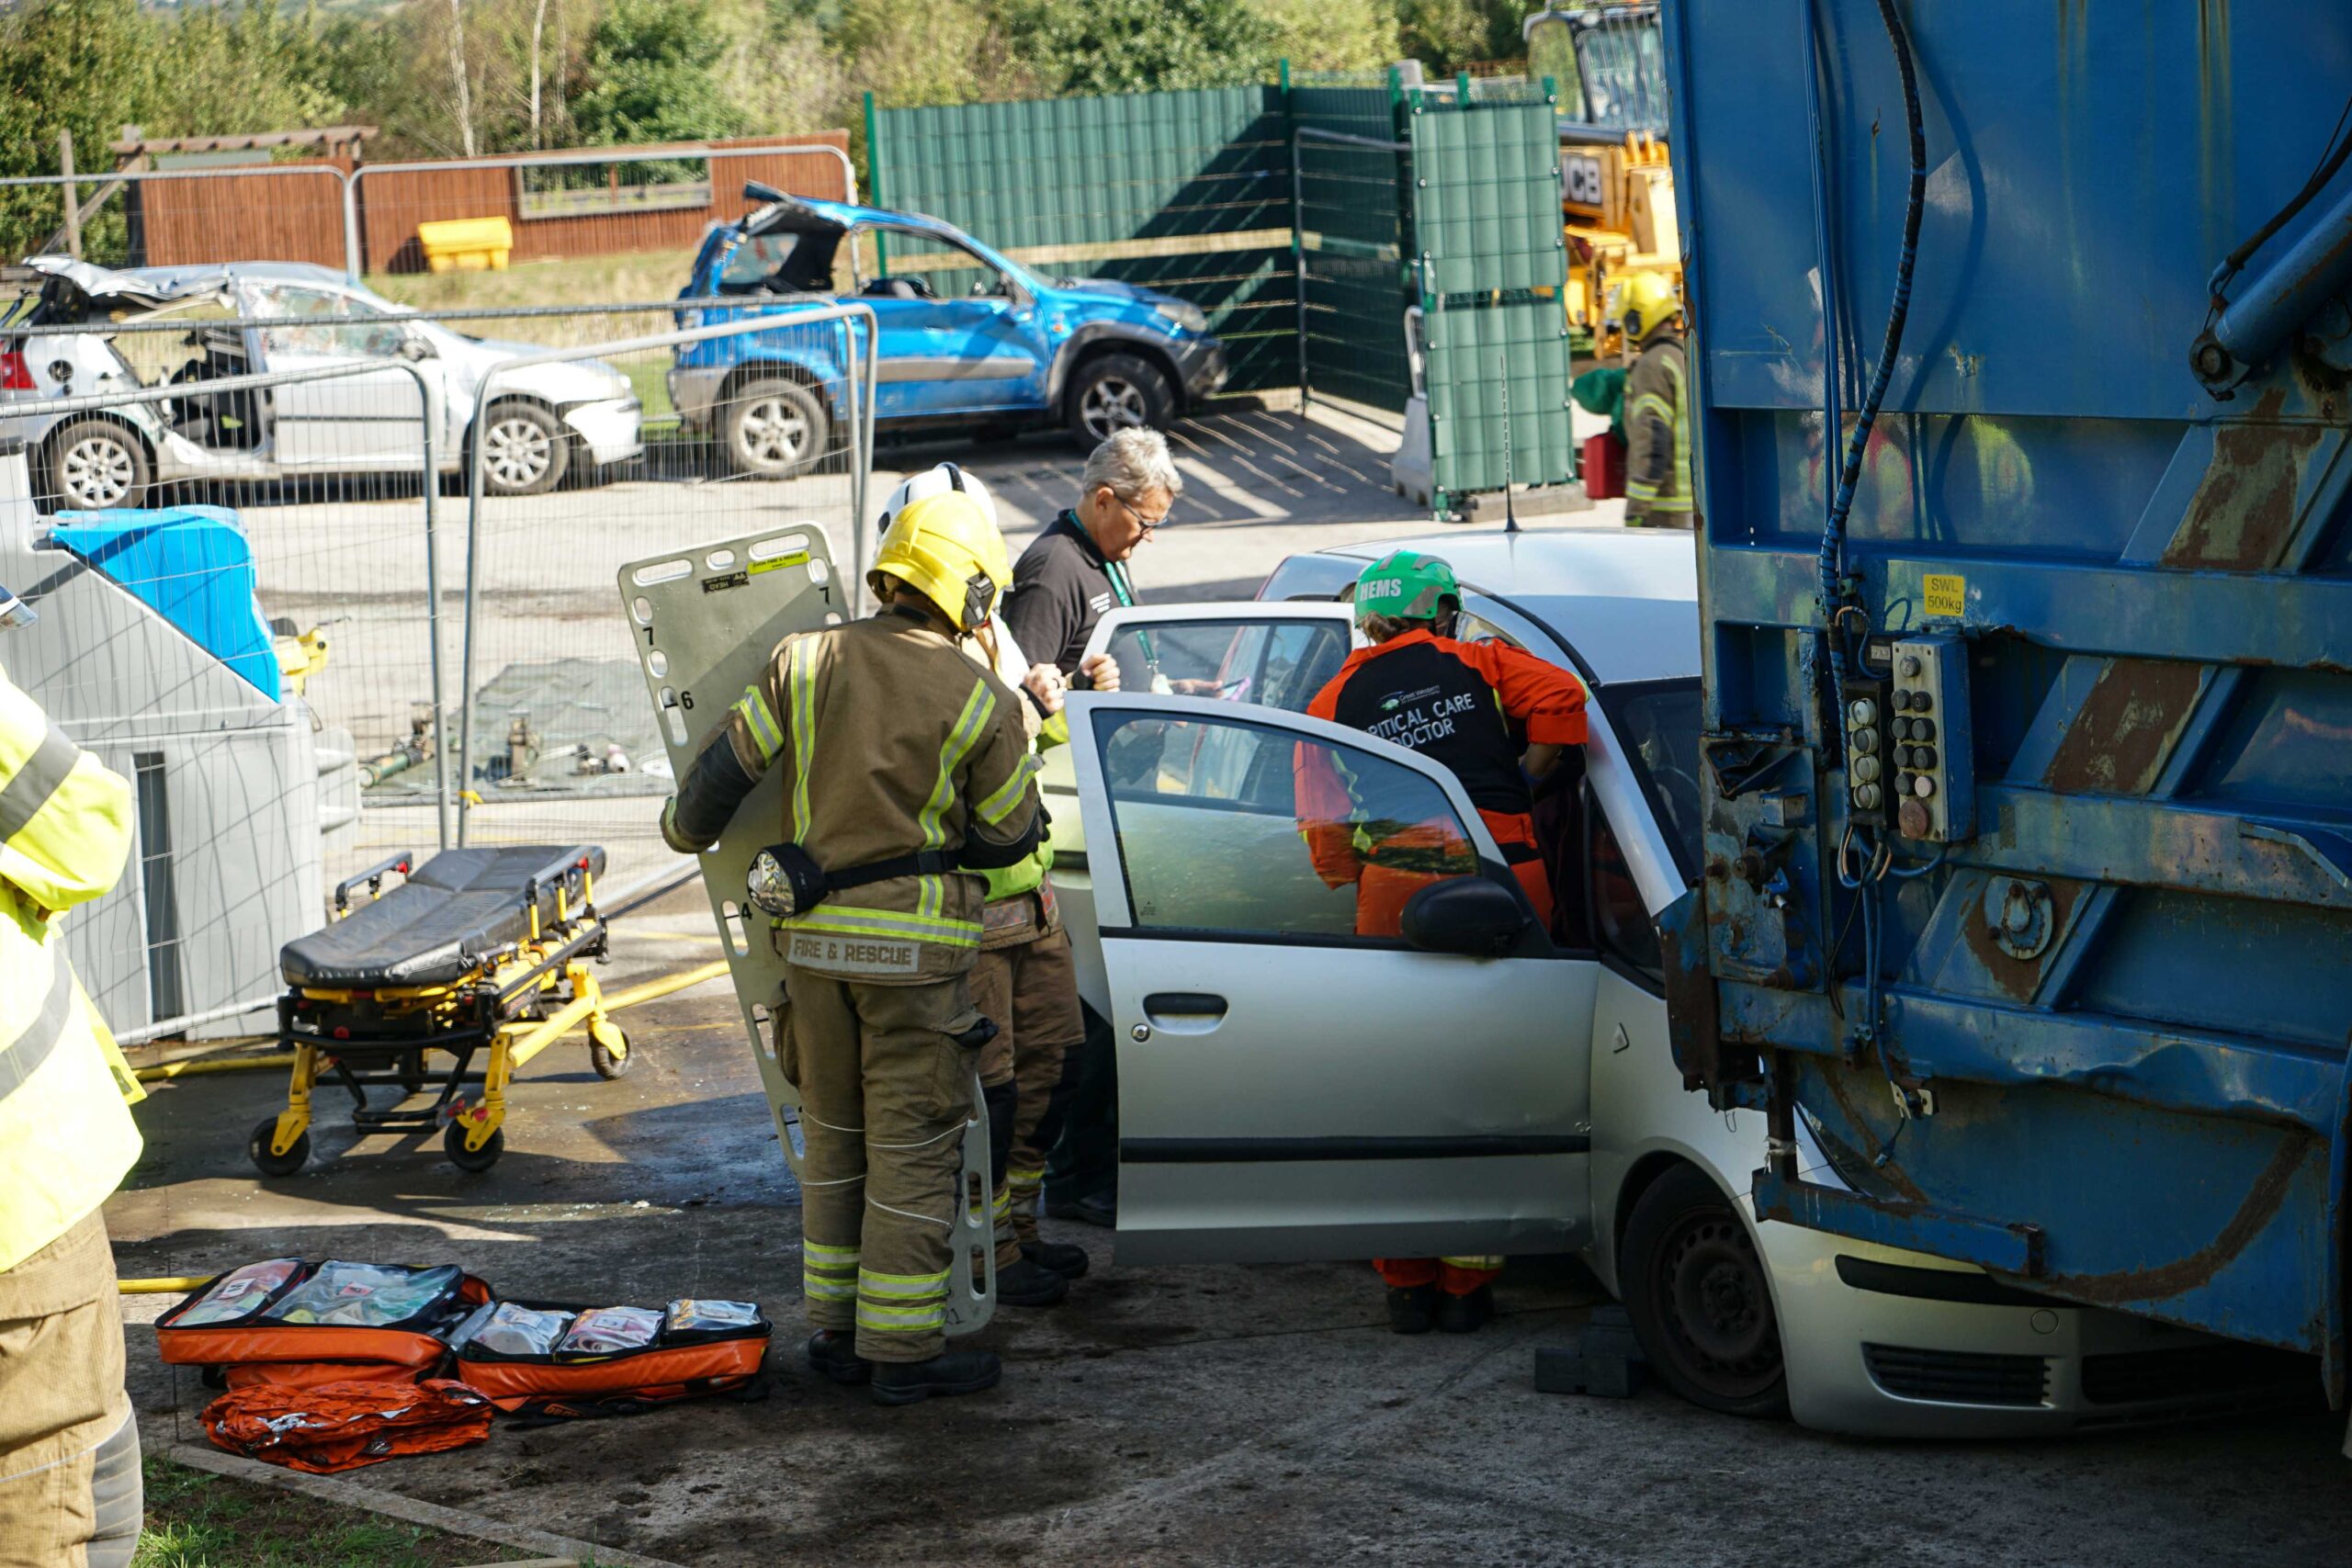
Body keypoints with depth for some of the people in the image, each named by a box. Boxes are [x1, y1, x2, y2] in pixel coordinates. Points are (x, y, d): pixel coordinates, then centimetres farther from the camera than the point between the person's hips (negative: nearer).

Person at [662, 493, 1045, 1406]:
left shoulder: (803, 663, 1)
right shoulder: (979, 699, -8)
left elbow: (724, 767, 5)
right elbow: (1009, 835, 0)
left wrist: (687, 829, 25)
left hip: (813, 936, 4)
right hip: (915, 947, -4)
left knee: (833, 1136, 17)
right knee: (913, 1148, 2)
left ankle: (836, 1331, 22)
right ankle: (902, 1352, 5)